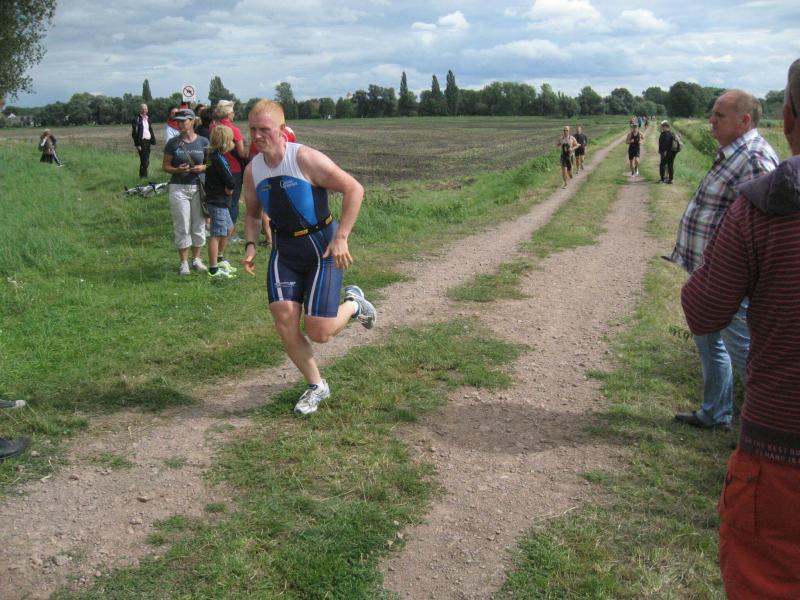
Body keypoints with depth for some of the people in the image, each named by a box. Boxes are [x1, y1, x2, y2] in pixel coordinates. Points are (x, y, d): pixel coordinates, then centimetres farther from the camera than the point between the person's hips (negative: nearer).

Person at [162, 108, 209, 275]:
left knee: (199, 225, 8)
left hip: (198, 188, 1)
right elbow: (165, 166, 4)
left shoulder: (203, 142, 2)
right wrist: (177, 169, -16)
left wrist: (203, 167, -12)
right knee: (182, 226, 1)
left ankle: (196, 259, 22)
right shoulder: (173, 143, 0)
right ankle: (183, 262, 11)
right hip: (178, 188, -1)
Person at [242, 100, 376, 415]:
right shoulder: (252, 170, 1)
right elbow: (253, 214, 18)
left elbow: (354, 190, -16)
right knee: (284, 322, -7)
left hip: (323, 248, -5)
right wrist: (250, 245, -1)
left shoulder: (306, 159, -18)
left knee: (318, 332, -9)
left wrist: (341, 238, -20)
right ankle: (316, 386, 15)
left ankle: (353, 303, 26)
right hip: (284, 250, 5)